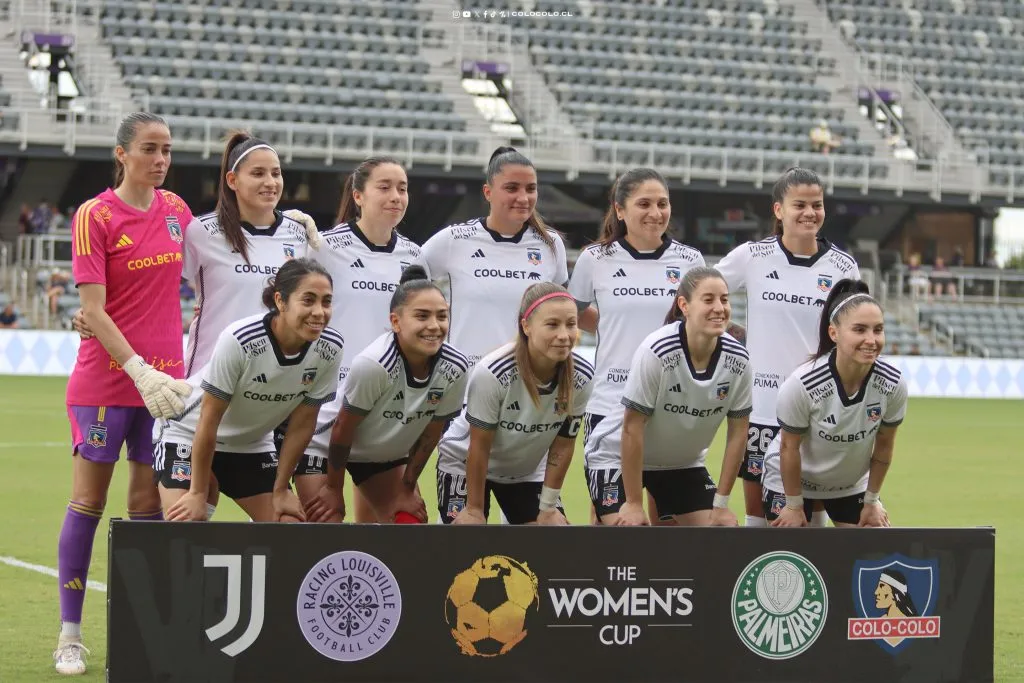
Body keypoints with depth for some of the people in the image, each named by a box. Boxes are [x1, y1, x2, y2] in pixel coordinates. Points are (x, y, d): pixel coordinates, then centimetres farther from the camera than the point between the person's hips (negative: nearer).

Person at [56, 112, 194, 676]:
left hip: (164, 381, 4)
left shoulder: (176, 210, 6)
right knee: (88, 502, 0)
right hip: (105, 380, -4)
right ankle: (70, 635, 7)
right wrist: (141, 371, -20)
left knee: (149, 506, 6)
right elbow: (93, 311, -13)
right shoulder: (95, 216, -8)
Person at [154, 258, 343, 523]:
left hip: (252, 444, 5)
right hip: (187, 434, -5)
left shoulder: (330, 349, -19)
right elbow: (208, 421, -23)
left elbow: (301, 424, -7)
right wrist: (198, 494, -17)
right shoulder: (239, 340, -32)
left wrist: (280, 490, -2)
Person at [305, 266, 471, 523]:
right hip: (327, 449, -5)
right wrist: (334, 488, -13)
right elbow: (343, 429, -24)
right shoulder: (373, 365, -38)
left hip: (389, 454, 6)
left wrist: (407, 488, 1)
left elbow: (430, 433, -7)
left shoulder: (455, 369, -22)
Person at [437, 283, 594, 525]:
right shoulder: (492, 373, -35)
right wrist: (474, 508, -14)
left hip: (527, 470, 4)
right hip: (464, 465, -4)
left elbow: (563, 445, -9)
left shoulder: (581, 377, -23)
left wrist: (547, 506, -4)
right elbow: (479, 447, -23)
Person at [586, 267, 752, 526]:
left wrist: (721, 503, -3)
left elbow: (738, 433, -4)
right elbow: (632, 428, -24)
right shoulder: (656, 351, -29)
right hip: (618, 458, -5)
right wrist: (633, 503, -20)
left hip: (684, 463, 5)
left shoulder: (737, 360, -15)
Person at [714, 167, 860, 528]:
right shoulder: (751, 256, -1)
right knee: (757, 511, 5)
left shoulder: (843, 266, 1)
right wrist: (730, 334, 4)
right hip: (760, 406, 0)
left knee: (812, 513, 3)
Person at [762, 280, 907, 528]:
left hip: (852, 485, 4)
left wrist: (871, 500, 1)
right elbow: (789, 447, -19)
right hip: (791, 482, -4)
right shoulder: (803, 384, -34)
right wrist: (794, 504, -10)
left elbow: (883, 445, -6)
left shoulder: (893, 384, -23)